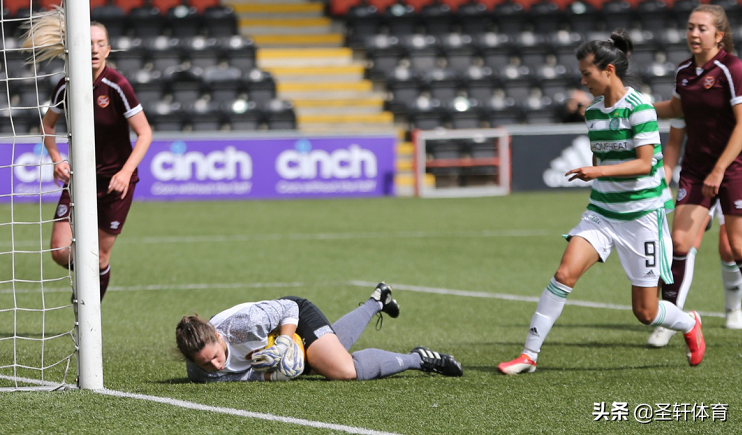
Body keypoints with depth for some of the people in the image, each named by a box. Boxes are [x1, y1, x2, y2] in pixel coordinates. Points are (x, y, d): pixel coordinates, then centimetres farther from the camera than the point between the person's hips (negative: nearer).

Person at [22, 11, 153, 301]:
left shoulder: (117, 87, -17)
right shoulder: (66, 86, -5)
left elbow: (144, 133, -16)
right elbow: (48, 124, 13)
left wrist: (126, 172, -28)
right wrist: (56, 160, -3)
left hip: (115, 181, -3)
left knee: (99, 257, 0)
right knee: (60, 251, -8)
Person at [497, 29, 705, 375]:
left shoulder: (638, 108, -14)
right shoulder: (593, 112, 8)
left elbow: (644, 163, -20)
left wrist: (600, 171, -29)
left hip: (642, 214, -5)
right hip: (601, 211, 6)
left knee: (645, 312, 1)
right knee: (565, 273, -16)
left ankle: (690, 325, 34)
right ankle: (529, 355, -13)